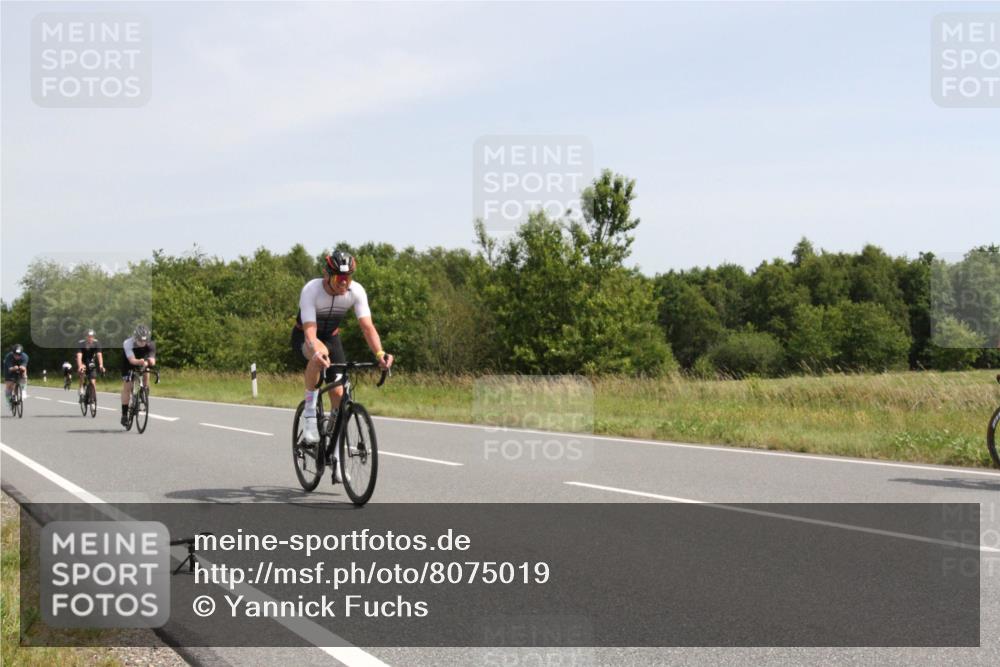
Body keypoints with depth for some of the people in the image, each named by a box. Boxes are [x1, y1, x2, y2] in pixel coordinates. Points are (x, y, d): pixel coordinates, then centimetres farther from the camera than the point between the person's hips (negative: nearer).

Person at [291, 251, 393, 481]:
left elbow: (367, 326, -30)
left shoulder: (356, 291, -23)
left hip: (332, 337, 4)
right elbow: (310, 330, -40)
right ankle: (310, 413, -24)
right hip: (304, 337, -3)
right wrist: (316, 352, -61)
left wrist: (379, 353, -47)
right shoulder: (311, 290, -31)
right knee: (320, 355, -40)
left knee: (338, 393, -7)